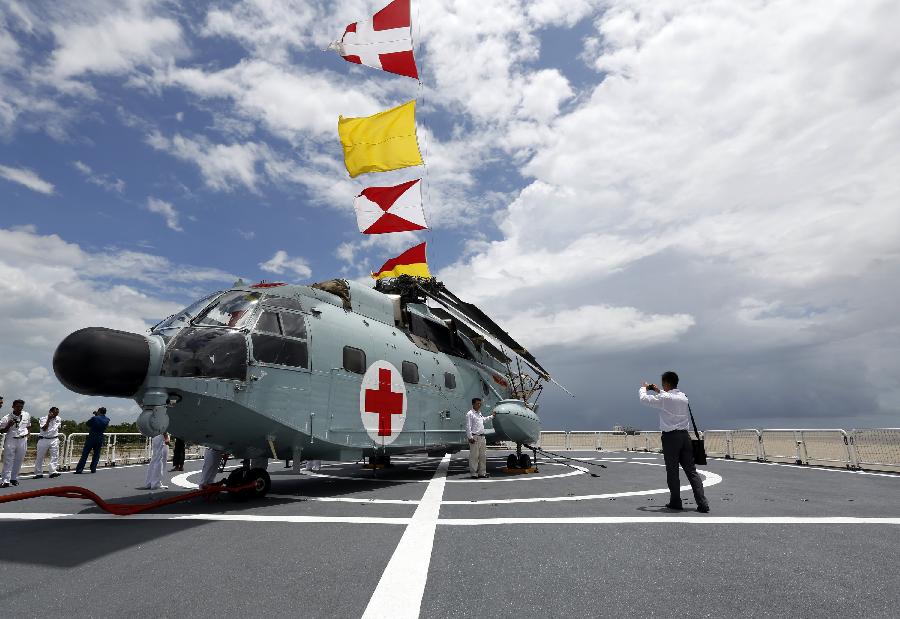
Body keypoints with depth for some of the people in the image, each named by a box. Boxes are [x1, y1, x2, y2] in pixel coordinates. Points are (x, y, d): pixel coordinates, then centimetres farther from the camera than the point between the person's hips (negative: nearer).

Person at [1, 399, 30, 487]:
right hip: (10, 440, -3)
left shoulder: (27, 416, 3)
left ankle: (14, 478, 21)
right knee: (8, 461, -4)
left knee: (18, 461, 9)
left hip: (22, 440, 3)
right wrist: (8, 425, -20)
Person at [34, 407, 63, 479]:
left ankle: (53, 472, -5)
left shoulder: (58, 419, 5)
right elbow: (44, 429, -19)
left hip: (54, 440, 2)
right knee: (40, 457, 6)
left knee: (55, 456, -5)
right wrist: (48, 419, -21)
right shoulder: (43, 419, -7)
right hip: (44, 440, -2)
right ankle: (39, 473, 17)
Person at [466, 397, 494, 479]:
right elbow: (468, 427, -13)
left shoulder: (479, 414, 18)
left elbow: (484, 419, 40)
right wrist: (470, 437, -18)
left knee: (483, 456, 10)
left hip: (482, 437, 8)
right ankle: (473, 473, 1)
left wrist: (492, 416, 48)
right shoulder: (470, 414, -7)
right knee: (474, 456, -6)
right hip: (474, 437, -8)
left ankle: (482, 473, 19)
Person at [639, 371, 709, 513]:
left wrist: (644, 388, 16)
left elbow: (644, 398, -3)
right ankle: (702, 503, 4)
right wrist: (658, 391, 34)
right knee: (691, 470, 7)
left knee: (672, 471, 5)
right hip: (685, 436, 6)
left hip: (670, 437, -6)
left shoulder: (664, 398, -12)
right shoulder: (683, 397, 10)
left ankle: (675, 502, 14)